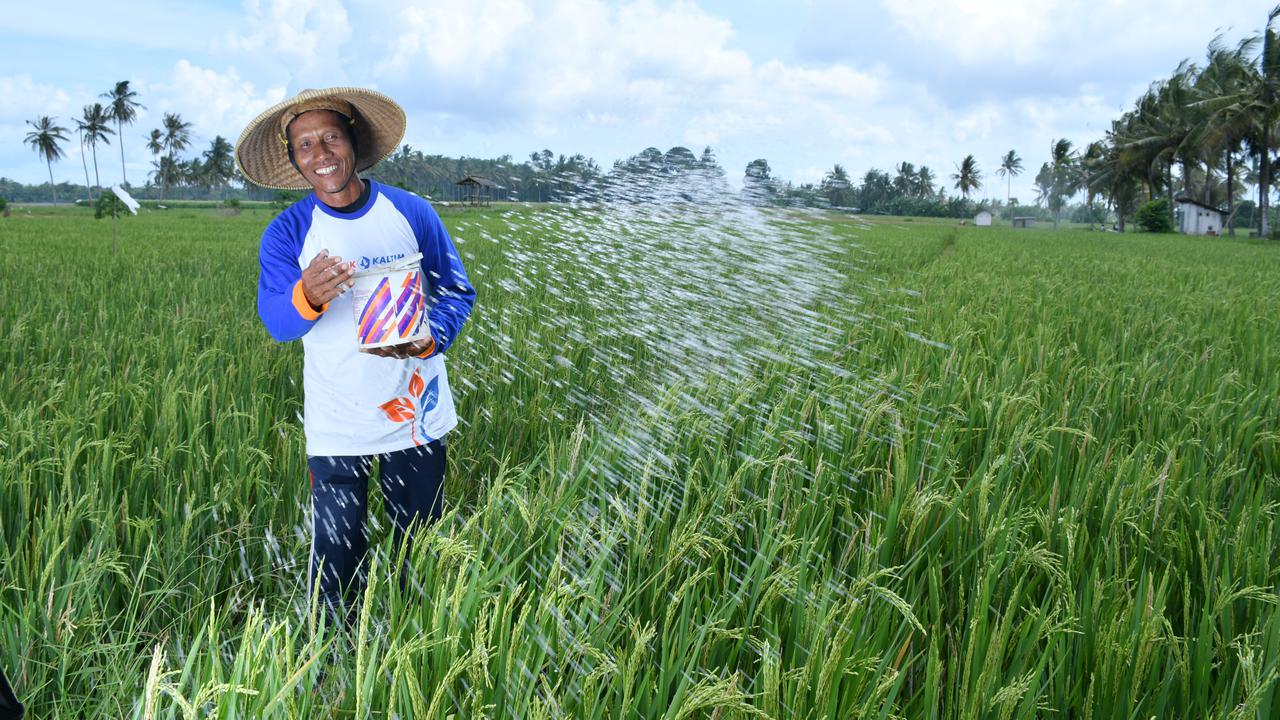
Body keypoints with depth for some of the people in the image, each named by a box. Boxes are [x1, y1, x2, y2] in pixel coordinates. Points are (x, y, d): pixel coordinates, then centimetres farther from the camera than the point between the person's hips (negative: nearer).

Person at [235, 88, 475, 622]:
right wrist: (307, 297, -39)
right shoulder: (287, 233, -5)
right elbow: (275, 321, -15)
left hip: (416, 412, 1)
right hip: (336, 426, -1)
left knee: (420, 544, 15)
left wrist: (428, 338, -20)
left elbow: (458, 291, 1)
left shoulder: (412, 212, -3)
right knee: (337, 556, 4)